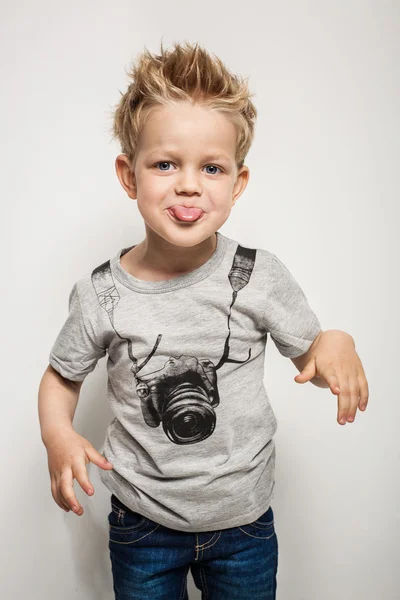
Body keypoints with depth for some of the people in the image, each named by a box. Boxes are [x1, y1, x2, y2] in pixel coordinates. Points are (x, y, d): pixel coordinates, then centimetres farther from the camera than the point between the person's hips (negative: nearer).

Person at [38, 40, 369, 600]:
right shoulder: (101, 293, -14)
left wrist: (337, 345, -24)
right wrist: (58, 435, -17)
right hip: (142, 521, 0)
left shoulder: (260, 276, -15)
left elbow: (310, 354, -2)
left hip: (244, 518, 1)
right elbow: (62, 376, 2)